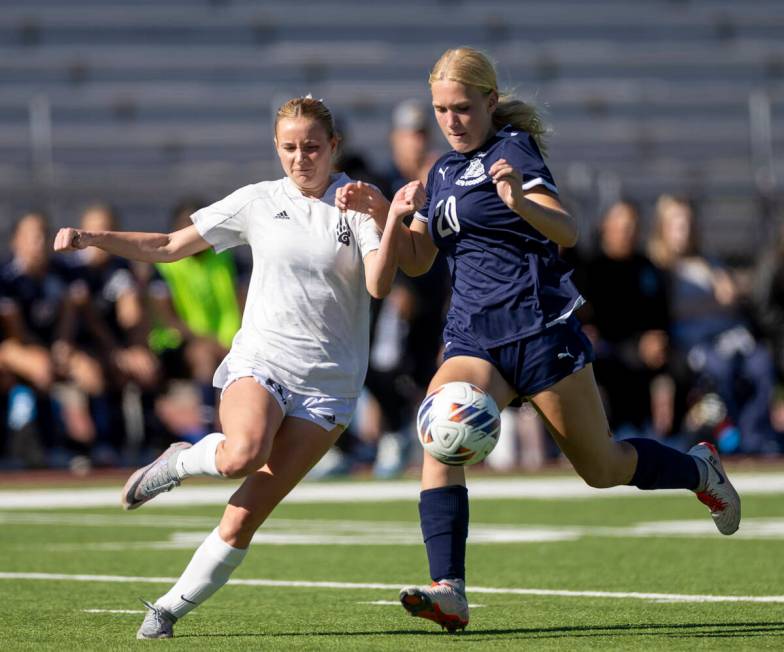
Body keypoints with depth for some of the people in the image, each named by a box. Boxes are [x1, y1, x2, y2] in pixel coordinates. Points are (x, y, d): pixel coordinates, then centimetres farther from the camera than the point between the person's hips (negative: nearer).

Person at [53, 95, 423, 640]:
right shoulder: (258, 202, 8)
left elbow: (379, 284, -11)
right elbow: (169, 247, 14)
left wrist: (395, 221, -26)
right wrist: (92, 239, 4)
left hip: (328, 382, 0)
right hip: (260, 360, 1)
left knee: (246, 517, -10)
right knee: (243, 453, -34)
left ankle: (169, 609, 3)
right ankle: (179, 462, -1)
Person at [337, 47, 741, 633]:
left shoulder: (513, 151, -6)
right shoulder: (444, 172, 16)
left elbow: (567, 232, -18)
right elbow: (416, 259, 19)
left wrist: (520, 201, -38)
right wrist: (379, 210, 2)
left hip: (540, 329, -6)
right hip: (473, 337, 6)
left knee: (602, 468, 4)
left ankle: (698, 471, 35)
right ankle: (449, 592, -32)